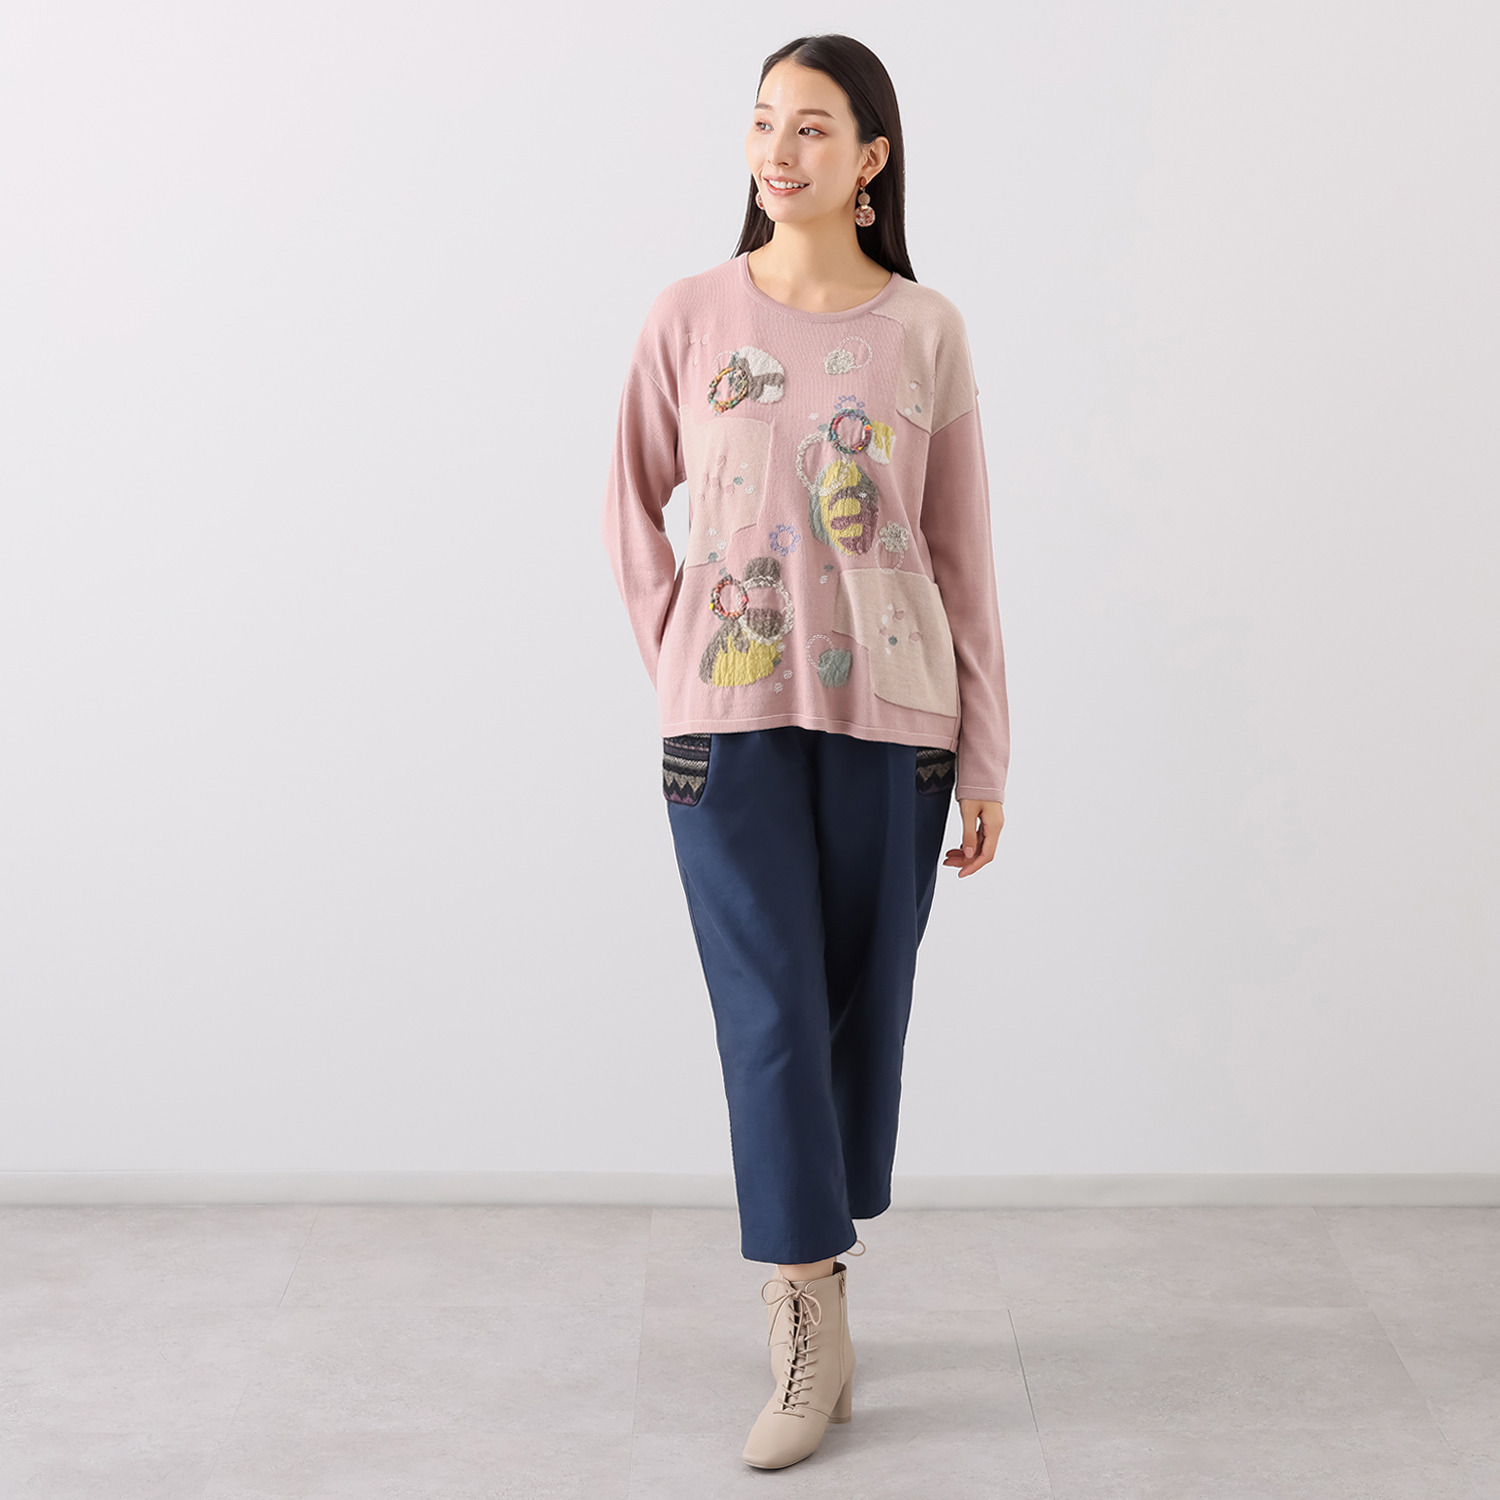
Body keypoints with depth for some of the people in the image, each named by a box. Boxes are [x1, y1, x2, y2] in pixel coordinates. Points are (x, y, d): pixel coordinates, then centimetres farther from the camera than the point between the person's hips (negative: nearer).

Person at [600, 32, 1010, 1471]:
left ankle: (815, 1260, 27)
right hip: (731, 716, -1)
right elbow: (632, 506, 12)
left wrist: (985, 760, 3)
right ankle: (811, 1334, 3)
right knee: (771, 1014, -5)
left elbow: (962, 554, 4)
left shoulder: (925, 331, 2)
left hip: (891, 714, 1)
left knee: (864, 1011, 8)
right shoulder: (690, 317, 1)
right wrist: (677, 663, 3)